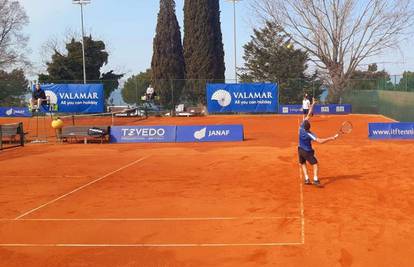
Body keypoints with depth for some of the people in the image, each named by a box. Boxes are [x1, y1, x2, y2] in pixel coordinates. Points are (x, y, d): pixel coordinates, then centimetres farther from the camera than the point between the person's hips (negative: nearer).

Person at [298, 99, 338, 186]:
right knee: (315, 164, 3)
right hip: (307, 152, -5)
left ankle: (306, 179, 7)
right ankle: (315, 179, -14)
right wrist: (332, 138, -36)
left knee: (302, 164, 20)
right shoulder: (309, 134, -30)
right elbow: (320, 141, -35)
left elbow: (308, 115, -9)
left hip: (300, 149, 5)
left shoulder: (302, 127, -17)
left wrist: (313, 104, -5)